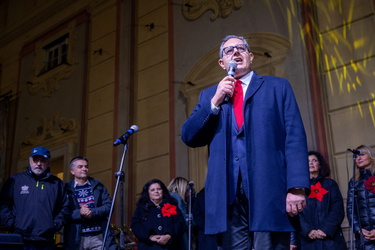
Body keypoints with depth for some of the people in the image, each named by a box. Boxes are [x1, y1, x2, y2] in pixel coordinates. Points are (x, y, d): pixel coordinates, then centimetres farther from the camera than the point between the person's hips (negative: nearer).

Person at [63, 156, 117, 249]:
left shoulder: (98, 186, 12)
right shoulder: (66, 189, 4)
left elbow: (109, 206, 3)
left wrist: (92, 212, -12)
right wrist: (79, 213, -19)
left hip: (98, 237, 2)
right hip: (76, 239, -1)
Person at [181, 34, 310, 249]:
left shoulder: (278, 87, 13)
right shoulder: (209, 95, 21)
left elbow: (294, 137, 1)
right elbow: (189, 137, 9)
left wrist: (297, 187, -11)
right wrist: (216, 101, -2)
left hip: (269, 188, -2)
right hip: (228, 193, 2)